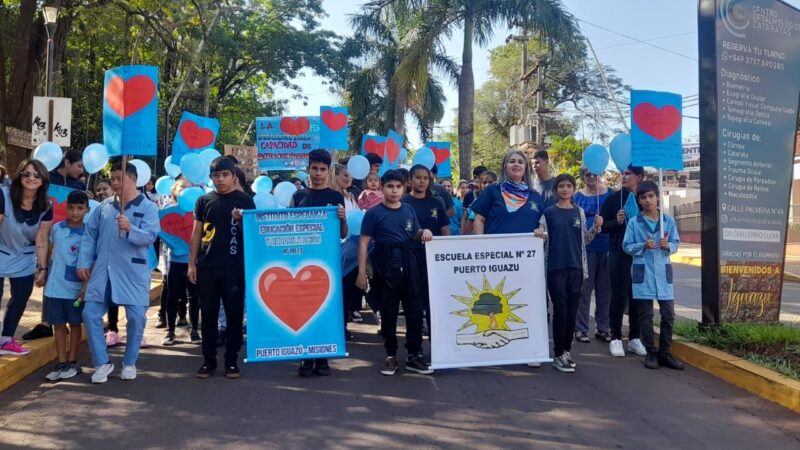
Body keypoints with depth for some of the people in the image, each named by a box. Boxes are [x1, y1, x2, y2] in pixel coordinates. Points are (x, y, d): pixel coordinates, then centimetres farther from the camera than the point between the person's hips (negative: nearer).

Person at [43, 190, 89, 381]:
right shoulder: (56, 228, 2)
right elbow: (52, 252, 16)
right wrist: (44, 271, 15)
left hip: (74, 288, -4)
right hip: (54, 287, 4)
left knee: (75, 324, 9)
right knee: (58, 324, 10)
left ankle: (72, 363, 19)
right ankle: (61, 363, 18)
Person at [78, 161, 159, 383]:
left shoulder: (148, 207, -4)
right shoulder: (104, 206, 9)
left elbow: (150, 236, -16)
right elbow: (89, 235, 11)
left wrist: (130, 229, -33)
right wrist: (83, 262, 4)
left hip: (133, 272, -4)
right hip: (102, 271, 4)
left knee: (136, 317, -2)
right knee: (91, 314, 0)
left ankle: (129, 362, 19)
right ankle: (102, 363, 15)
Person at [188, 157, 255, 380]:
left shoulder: (245, 200, 2)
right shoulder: (204, 201, 9)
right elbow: (196, 233, 10)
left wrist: (240, 221, -19)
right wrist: (191, 263, 5)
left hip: (234, 267, -2)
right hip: (206, 267, 2)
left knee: (234, 315, 3)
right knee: (208, 315, 7)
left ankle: (232, 361, 13)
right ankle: (208, 361, 16)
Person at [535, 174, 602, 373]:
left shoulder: (579, 212, 9)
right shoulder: (549, 212, 1)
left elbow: (584, 240, 15)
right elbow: (543, 237, 4)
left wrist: (596, 228, -2)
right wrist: (538, 233, -18)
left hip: (575, 267, 3)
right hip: (556, 268, -3)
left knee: (572, 312, 8)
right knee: (560, 311, -3)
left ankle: (566, 350, 22)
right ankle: (558, 355, 7)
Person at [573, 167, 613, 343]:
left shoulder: (610, 194, 8)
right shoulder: (577, 197, 3)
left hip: (607, 248, 2)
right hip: (586, 248, -2)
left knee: (604, 290, 7)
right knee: (584, 290, 1)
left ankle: (602, 328, 18)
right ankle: (581, 329, 10)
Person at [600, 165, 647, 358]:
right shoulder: (613, 198, 2)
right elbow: (602, 225, 1)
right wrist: (616, 222, -16)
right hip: (619, 253, -2)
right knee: (619, 296, 2)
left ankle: (634, 338, 16)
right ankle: (615, 338, 11)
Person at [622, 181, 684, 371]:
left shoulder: (669, 220, 5)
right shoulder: (634, 222, -1)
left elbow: (676, 243, 9)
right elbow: (626, 246, -1)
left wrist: (668, 245, -13)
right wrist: (643, 246, -17)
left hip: (663, 272, 2)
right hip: (643, 273, -2)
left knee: (668, 314, 3)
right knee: (646, 315, 3)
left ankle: (664, 353, 15)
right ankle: (651, 353, 13)